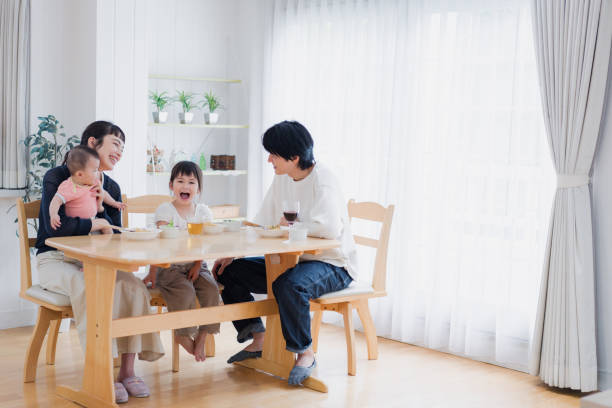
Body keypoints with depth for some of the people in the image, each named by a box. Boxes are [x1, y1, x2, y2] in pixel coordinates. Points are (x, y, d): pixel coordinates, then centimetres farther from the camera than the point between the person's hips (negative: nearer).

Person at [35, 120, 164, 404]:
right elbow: (55, 225, -20)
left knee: (133, 286, -24)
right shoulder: (57, 177, -6)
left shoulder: (111, 188, 12)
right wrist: (96, 223, -10)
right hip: (55, 260, -5)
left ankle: (127, 371, -22)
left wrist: (100, 210, -9)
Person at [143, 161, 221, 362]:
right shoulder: (165, 211, -4)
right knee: (185, 291, -27)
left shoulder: (203, 212, 7)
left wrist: (197, 266, -12)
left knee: (211, 289, -19)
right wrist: (152, 271, -17)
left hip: (194, 264, 4)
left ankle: (202, 336, -6)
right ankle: (183, 334, -4)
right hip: (170, 266, -4)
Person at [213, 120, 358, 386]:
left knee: (289, 285, -39)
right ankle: (258, 339, 12)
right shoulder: (282, 179, 6)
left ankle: (305, 353, -16)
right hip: (292, 260, 9)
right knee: (229, 272, 2)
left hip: (333, 265, -9)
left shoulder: (322, 180, -20)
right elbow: (262, 224, 10)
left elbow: (331, 228, -37)